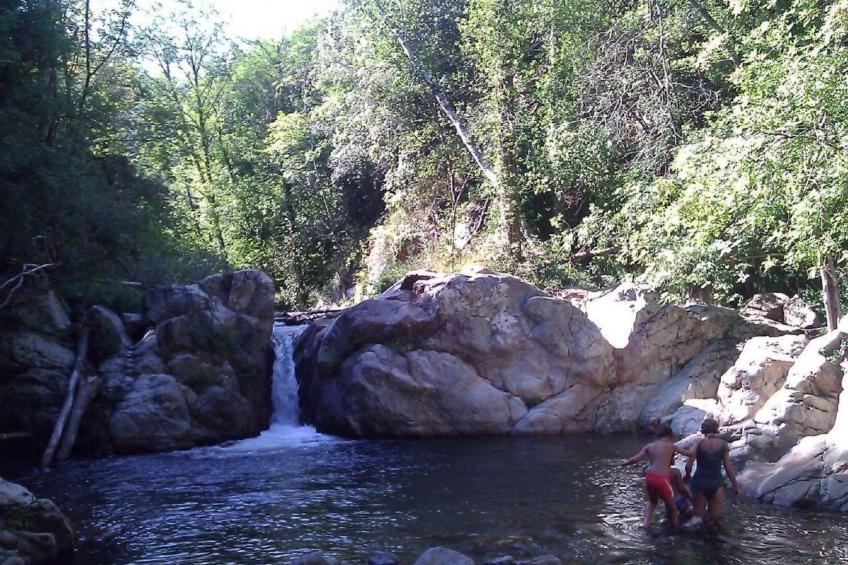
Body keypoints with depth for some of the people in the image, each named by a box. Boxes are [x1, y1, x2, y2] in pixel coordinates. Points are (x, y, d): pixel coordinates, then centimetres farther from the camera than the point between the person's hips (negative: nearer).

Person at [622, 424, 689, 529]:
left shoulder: (649, 446, 11)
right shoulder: (670, 446, 6)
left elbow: (635, 459, 5)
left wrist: (624, 463, 23)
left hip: (650, 477, 4)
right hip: (662, 479, -4)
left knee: (652, 501, 29)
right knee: (671, 504, 18)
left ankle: (646, 523, 16)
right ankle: (675, 526, 25)